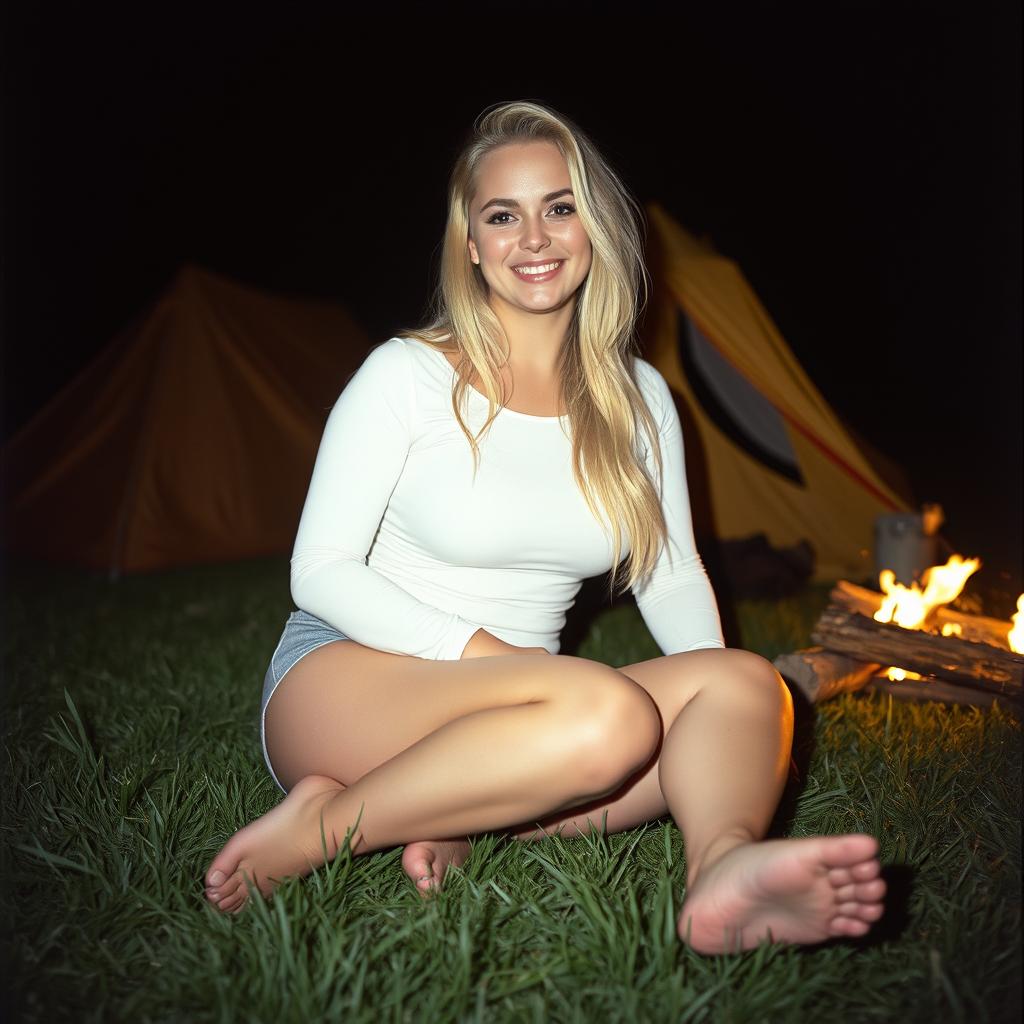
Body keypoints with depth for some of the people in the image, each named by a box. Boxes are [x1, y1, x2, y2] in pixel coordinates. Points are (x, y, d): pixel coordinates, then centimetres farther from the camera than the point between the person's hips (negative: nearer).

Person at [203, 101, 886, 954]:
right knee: (607, 713, -33)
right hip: (344, 681, -4)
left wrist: (718, 703, -3)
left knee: (748, 684, -17)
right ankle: (321, 827, -19)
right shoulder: (408, 375, -5)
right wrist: (479, 650, -21)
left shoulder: (638, 397, 8)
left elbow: (674, 576, 13)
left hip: (504, 712, 4)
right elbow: (321, 572, -8)